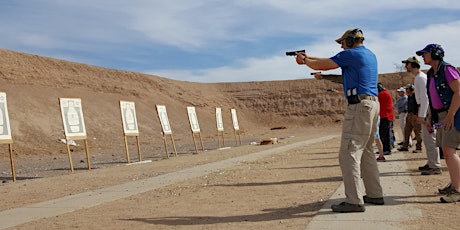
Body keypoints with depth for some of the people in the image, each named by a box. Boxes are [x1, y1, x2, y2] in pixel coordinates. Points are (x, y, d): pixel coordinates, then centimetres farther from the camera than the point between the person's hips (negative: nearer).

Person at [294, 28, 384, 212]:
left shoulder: (350, 54, -6)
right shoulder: (370, 55, 21)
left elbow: (319, 66, -2)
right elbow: (330, 62, 28)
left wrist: (304, 60, 18)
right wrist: (309, 57, 29)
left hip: (359, 106, -10)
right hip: (373, 104, 10)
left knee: (349, 153, -9)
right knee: (366, 151, 17)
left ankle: (354, 201, -11)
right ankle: (375, 194, 22)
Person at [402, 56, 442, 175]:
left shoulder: (421, 77, -13)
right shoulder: (417, 78, 19)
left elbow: (425, 97, -19)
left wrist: (421, 115, -21)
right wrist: (420, 114, 22)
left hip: (427, 109, -11)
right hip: (424, 109, 11)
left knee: (430, 138, -10)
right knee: (426, 138, 15)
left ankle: (435, 166, -9)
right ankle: (431, 163, 22)